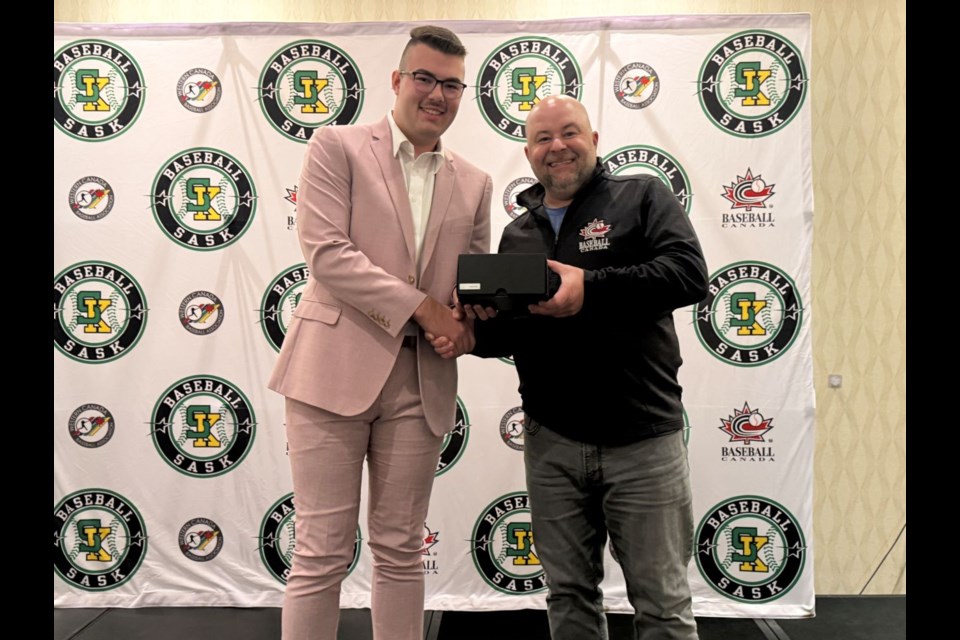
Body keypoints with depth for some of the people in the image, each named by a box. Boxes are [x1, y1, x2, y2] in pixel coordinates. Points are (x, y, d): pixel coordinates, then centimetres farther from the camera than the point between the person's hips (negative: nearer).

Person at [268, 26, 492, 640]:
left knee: (401, 551, 13)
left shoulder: (474, 184, 14)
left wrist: (470, 318, -7)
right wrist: (424, 308, -13)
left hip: (422, 380, 4)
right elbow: (326, 252, -10)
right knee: (322, 552, 2)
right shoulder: (337, 146, 2)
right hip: (336, 368, -3)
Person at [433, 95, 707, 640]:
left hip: (643, 438, -4)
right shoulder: (517, 235, 15)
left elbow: (690, 273, -15)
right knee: (569, 594, 16)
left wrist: (592, 288, -26)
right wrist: (477, 330, -4)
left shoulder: (643, 197, 1)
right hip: (553, 442, 4)